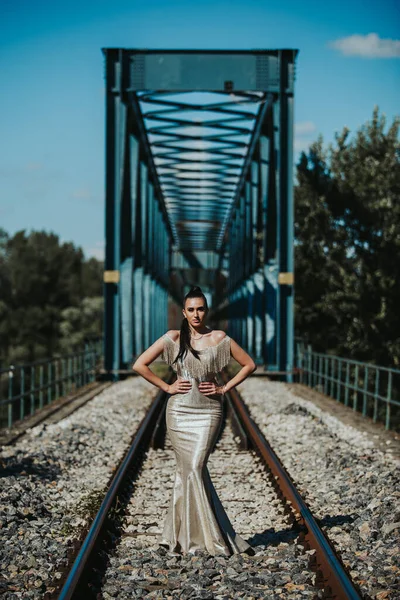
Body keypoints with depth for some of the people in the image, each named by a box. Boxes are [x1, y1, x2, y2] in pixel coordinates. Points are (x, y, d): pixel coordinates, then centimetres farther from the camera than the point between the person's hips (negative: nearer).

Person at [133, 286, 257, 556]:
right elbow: (140, 365, 2)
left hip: (208, 412, -1)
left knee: (193, 470, -11)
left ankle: (181, 535, 0)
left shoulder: (220, 339, 2)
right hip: (180, 411, 1)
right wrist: (166, 387, -1)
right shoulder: (173, 338, 2)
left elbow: (249, 364, 9)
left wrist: (224, 388, 2)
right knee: (190, 470, -1)